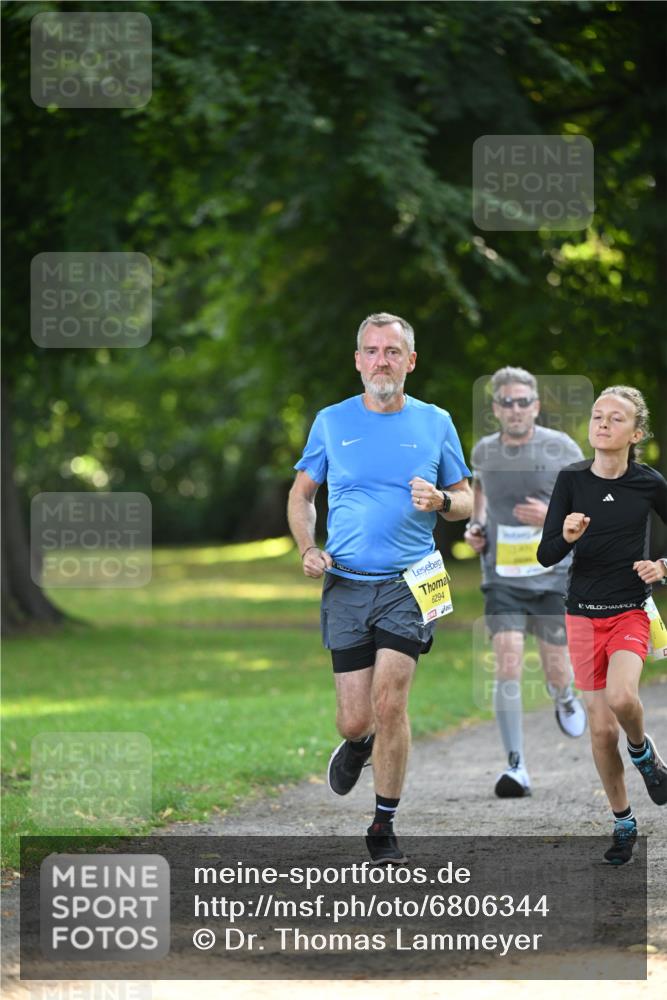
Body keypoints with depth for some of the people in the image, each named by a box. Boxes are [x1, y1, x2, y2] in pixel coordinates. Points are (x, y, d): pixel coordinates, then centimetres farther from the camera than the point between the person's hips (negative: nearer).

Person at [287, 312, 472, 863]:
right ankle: (356, 746, 38)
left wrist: (442, 502, -11)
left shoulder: (435, 423, 6)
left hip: (409, 584, -1)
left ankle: (384, 827, 0)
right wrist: (308, 549, -1)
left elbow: (465, 498, 13)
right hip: (346, 585, 1)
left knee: (389, 703, -14)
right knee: (355, 719, -1)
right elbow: (301, 493, 16)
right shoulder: (332, 422, 7)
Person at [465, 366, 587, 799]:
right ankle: (516, 767, -12)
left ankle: (565, 698, 47)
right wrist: (477, 523, 8)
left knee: (556, 669, 7)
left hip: (553, 576, -1)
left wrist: (553, 516, -20)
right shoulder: (484, 452, 2)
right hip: (502, 578, 1)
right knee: (507, 665, -14)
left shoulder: (561, 449, -7)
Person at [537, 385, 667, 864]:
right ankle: (623, 822, 21)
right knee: (601, 727, 4)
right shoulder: (572, 479, -4)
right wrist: (567, 537, -25)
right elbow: (546, 556, -4)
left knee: (621, 697, -29)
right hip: (584, 613, 2)